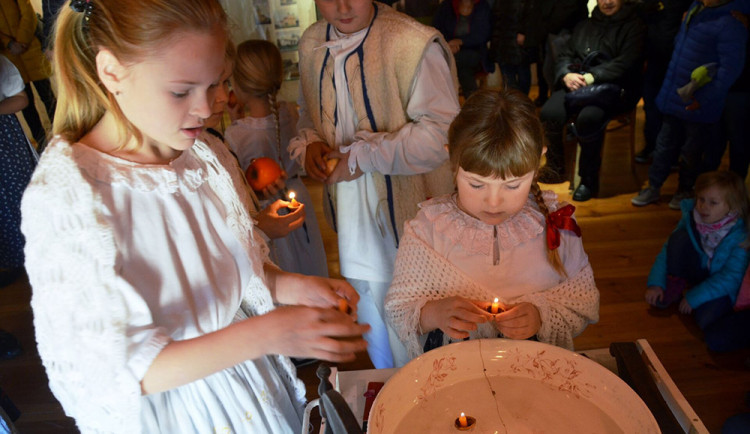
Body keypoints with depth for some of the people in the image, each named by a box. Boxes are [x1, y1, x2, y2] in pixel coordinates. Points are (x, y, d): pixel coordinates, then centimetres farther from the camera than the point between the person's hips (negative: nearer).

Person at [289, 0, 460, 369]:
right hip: (352, 216, 6)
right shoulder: (311, 45, 5)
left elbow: (439, 134, -20)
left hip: (408, 210, -5)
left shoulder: (415, 44, -16)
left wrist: (360, 156, -20)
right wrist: (308, 143, -3)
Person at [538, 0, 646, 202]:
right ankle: (555, 169, -6)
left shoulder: (634, 26, 7)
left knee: (588, 118, -37)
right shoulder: (583, 26, 23)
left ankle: (588, 180, -17)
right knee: (549, 113, -27)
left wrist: (591, 77, -18)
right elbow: (565, 57, 16)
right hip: (576, 84, 4)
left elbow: (625, 63, -8)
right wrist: (566, 75, -7)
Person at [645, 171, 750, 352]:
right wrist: (656, 283, -14)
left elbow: (731, 277, -23)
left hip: (720, 288, -3)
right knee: (680, 237, -23)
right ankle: (675, 287, -6)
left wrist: (694, 297, -24)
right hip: (696, 272, 3)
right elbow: (667, 249, -6)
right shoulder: (691, 218, -13)